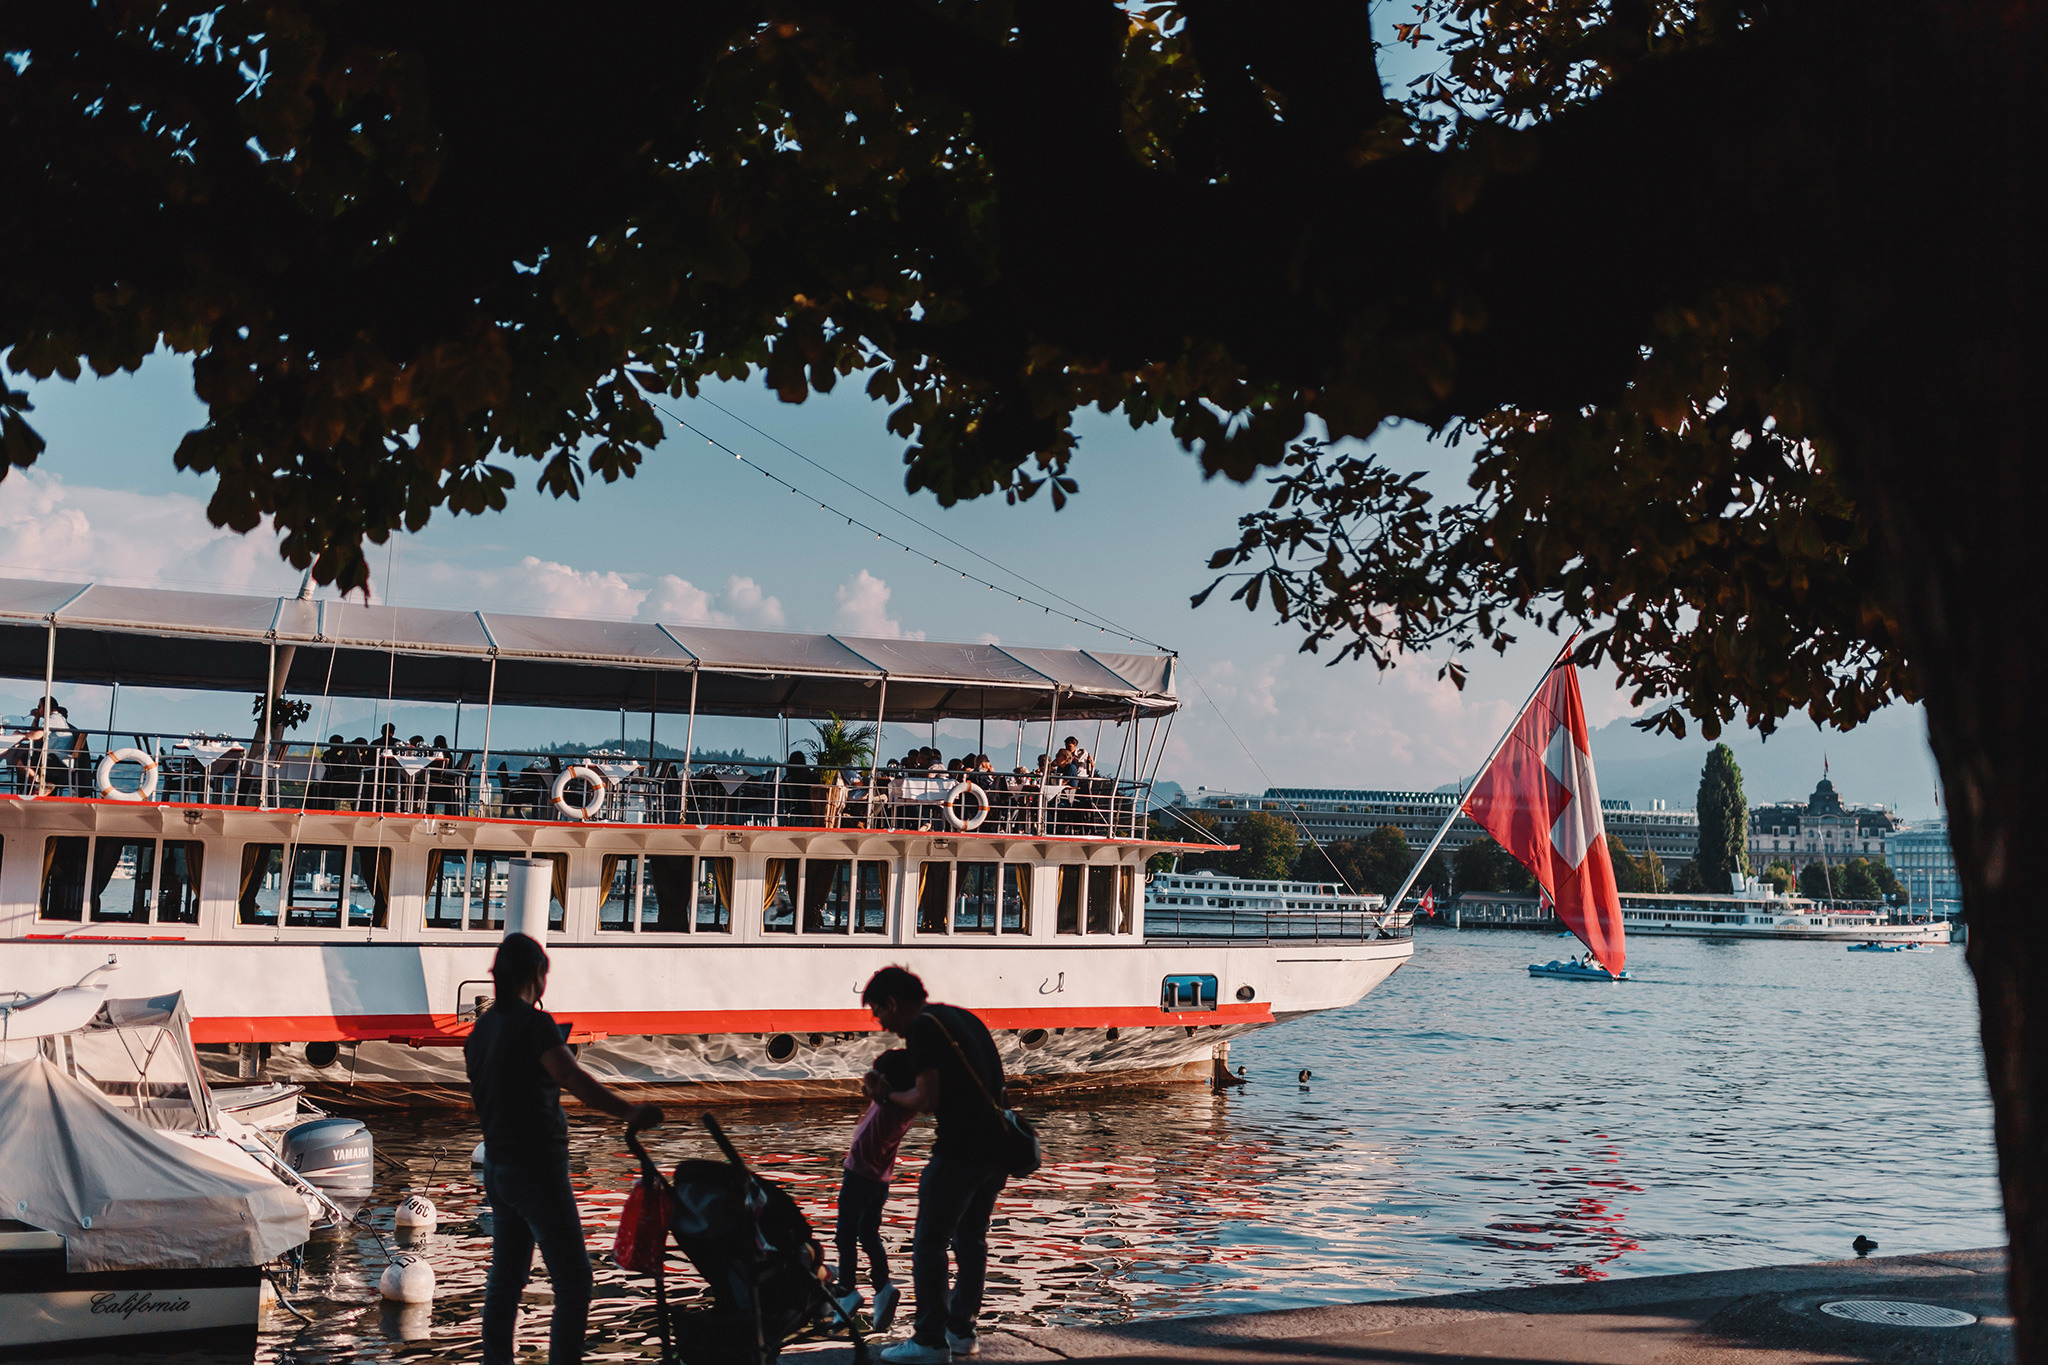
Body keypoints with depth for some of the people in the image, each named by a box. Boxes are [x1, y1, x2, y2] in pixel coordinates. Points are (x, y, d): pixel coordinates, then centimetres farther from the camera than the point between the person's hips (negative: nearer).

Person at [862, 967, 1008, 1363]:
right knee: (971, 1240, 18)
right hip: (997, 1147, 9)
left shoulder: (922, 1027, -9)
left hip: (960, 1151, -9)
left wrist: (887, 1096, 3)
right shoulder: (962, 1017, 18)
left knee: (929, 1244, 1)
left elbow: (928, 1101, -14)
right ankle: (962, 1331, 26)